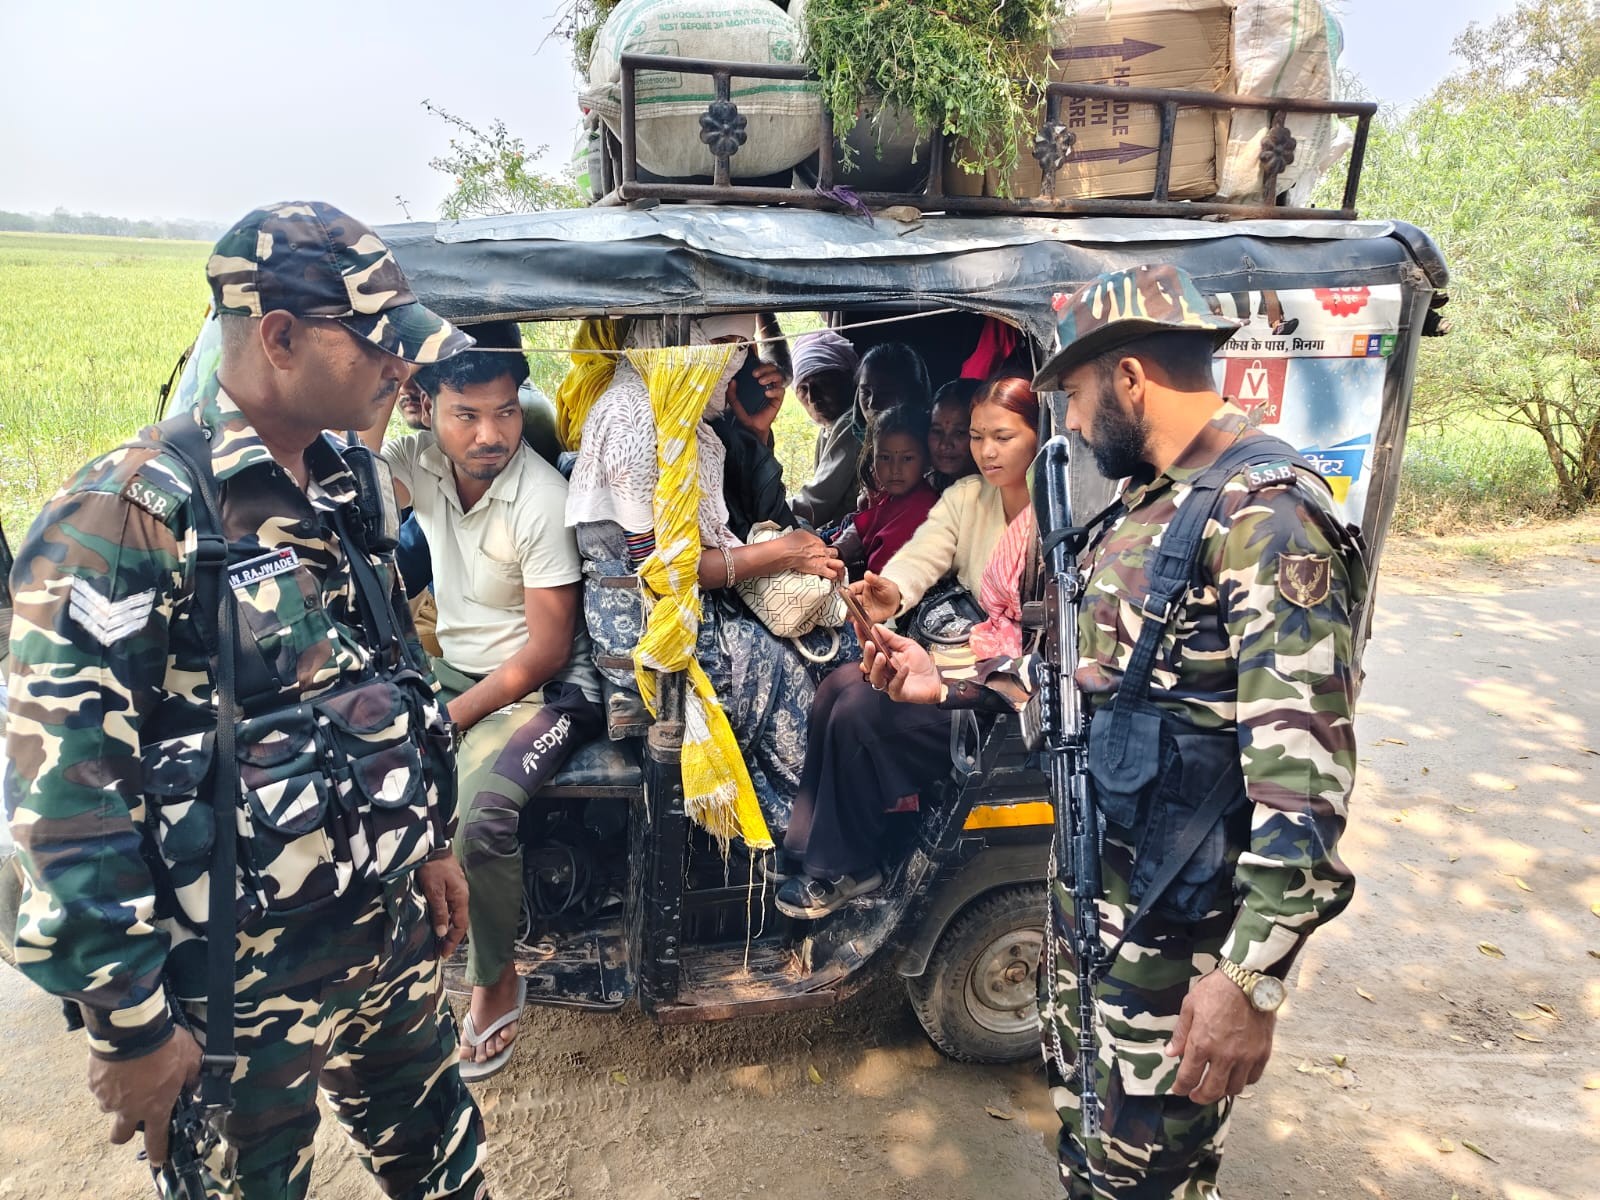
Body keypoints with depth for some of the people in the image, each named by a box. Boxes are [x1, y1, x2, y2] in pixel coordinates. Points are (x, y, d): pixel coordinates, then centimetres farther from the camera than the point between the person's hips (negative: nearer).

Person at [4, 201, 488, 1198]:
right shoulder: (133, 513, -19)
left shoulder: (341, 489, 4)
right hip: (242, 972, -6)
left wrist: (433, 843, 18)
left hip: (391, 928, 7)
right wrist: (132, 1023, -15)